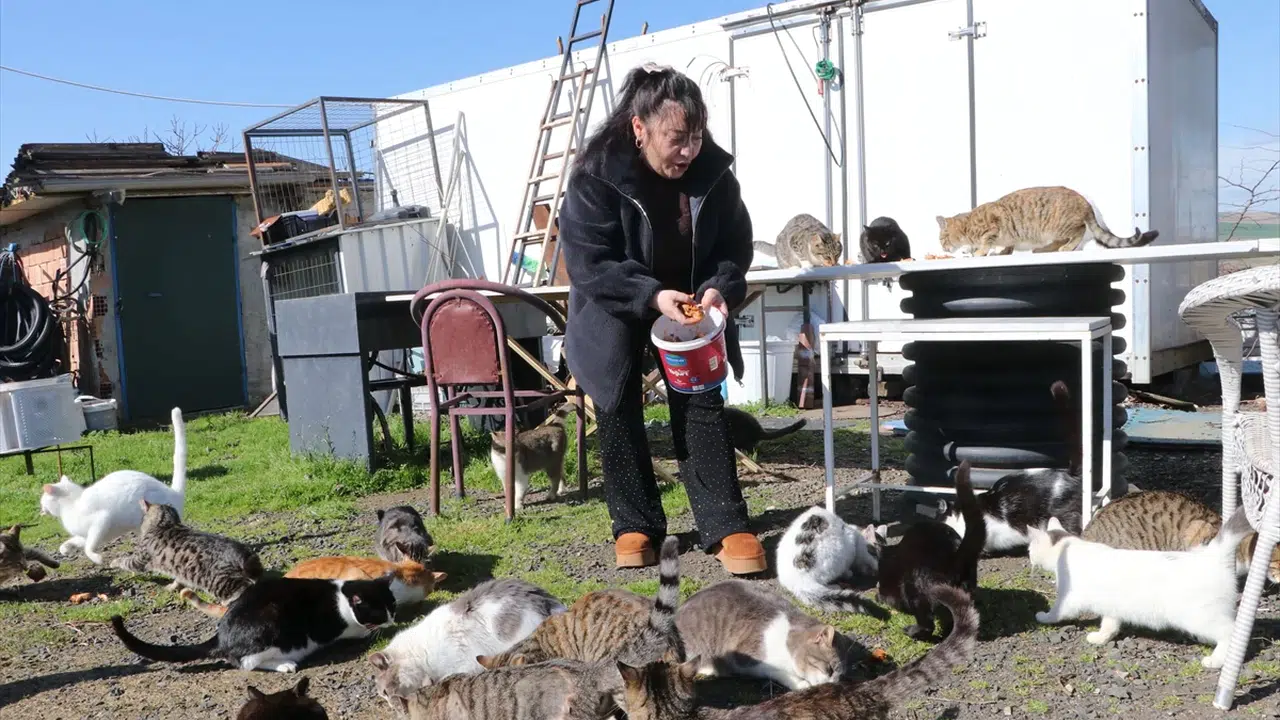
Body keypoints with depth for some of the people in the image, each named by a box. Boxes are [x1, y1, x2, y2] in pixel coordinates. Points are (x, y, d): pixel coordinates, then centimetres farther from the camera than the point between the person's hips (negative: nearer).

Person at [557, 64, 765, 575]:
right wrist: (651, 295, -39)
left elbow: (734, 247, -6)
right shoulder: (596, 174, -25)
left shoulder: (713, 171, -16)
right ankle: (634, 525, 11)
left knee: (701, 404, -6)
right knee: (619, 409, -1)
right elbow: (588, 264, -26)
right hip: (616, 310, -1)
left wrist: (718, 288, -28)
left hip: (688, 307, 2)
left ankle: (725, 527, -3)